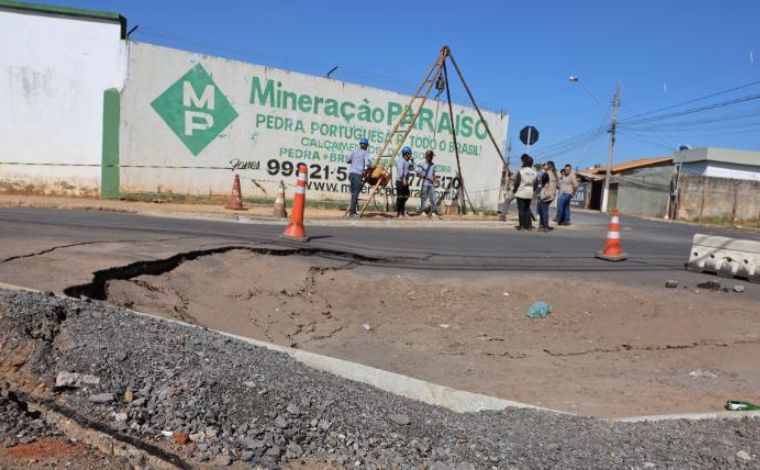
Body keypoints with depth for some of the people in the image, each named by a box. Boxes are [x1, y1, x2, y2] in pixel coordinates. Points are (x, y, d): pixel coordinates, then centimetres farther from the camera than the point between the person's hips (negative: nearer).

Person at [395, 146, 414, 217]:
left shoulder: (407, 161, 18)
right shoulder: (401, 160, -10)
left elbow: (412, 169, 20)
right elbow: (400, 170, -22)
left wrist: (412, 161, 10)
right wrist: (403, 179, -29)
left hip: (405, 182, 9)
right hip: (400, 181, -9)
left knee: (405, 196, 12)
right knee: (400, 197, -7)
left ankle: (402, 211, 22)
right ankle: (398, 212, -3)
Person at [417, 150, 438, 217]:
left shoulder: (433, 165, 13)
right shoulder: (422, 164, -5)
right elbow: (418, 174, -7)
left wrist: (435, 178, -1)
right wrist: (427, 177, -16)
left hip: (431, 184, 5)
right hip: (425, 184, -5)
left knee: (433, 198, 0)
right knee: (423, 198, 0)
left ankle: (433, 212, 4)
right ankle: (423, 211, 8)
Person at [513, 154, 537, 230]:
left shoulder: (521, 171, -12)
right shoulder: (534, 172, 5)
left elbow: (516, 183, -10)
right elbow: (535, 184, 8)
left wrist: (515, 191, 2)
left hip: (521, 193, -5)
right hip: (530, 194, 5)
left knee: (521, 209, -1)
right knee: (527, 209, 13)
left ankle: (521, 225, 0)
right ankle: (528, 225, 11)